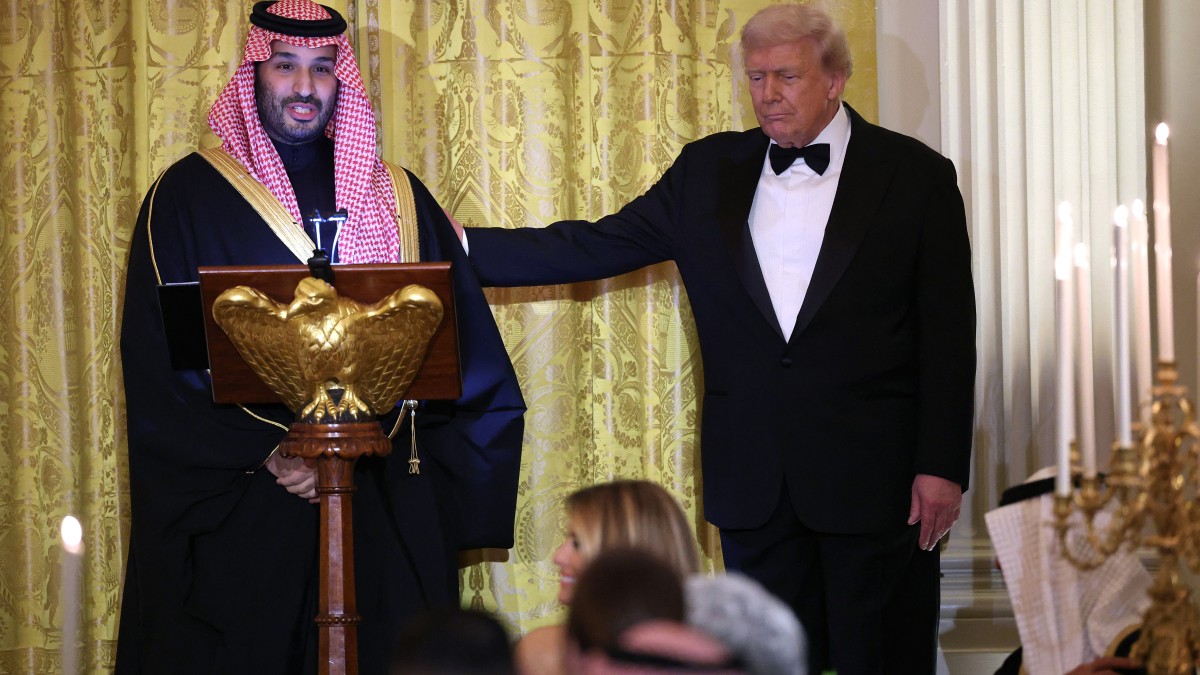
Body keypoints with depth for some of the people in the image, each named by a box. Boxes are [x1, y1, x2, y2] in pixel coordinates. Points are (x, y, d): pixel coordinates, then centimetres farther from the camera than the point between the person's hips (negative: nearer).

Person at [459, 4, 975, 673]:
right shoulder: (709, 170, 9)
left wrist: (941, 466, -9)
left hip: (875, 474, -3)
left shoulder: (916, 176, -1)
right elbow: (597, 247, 6)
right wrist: (453, 246, -3)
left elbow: (948, 334, -3)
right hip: (754, 481, 4)